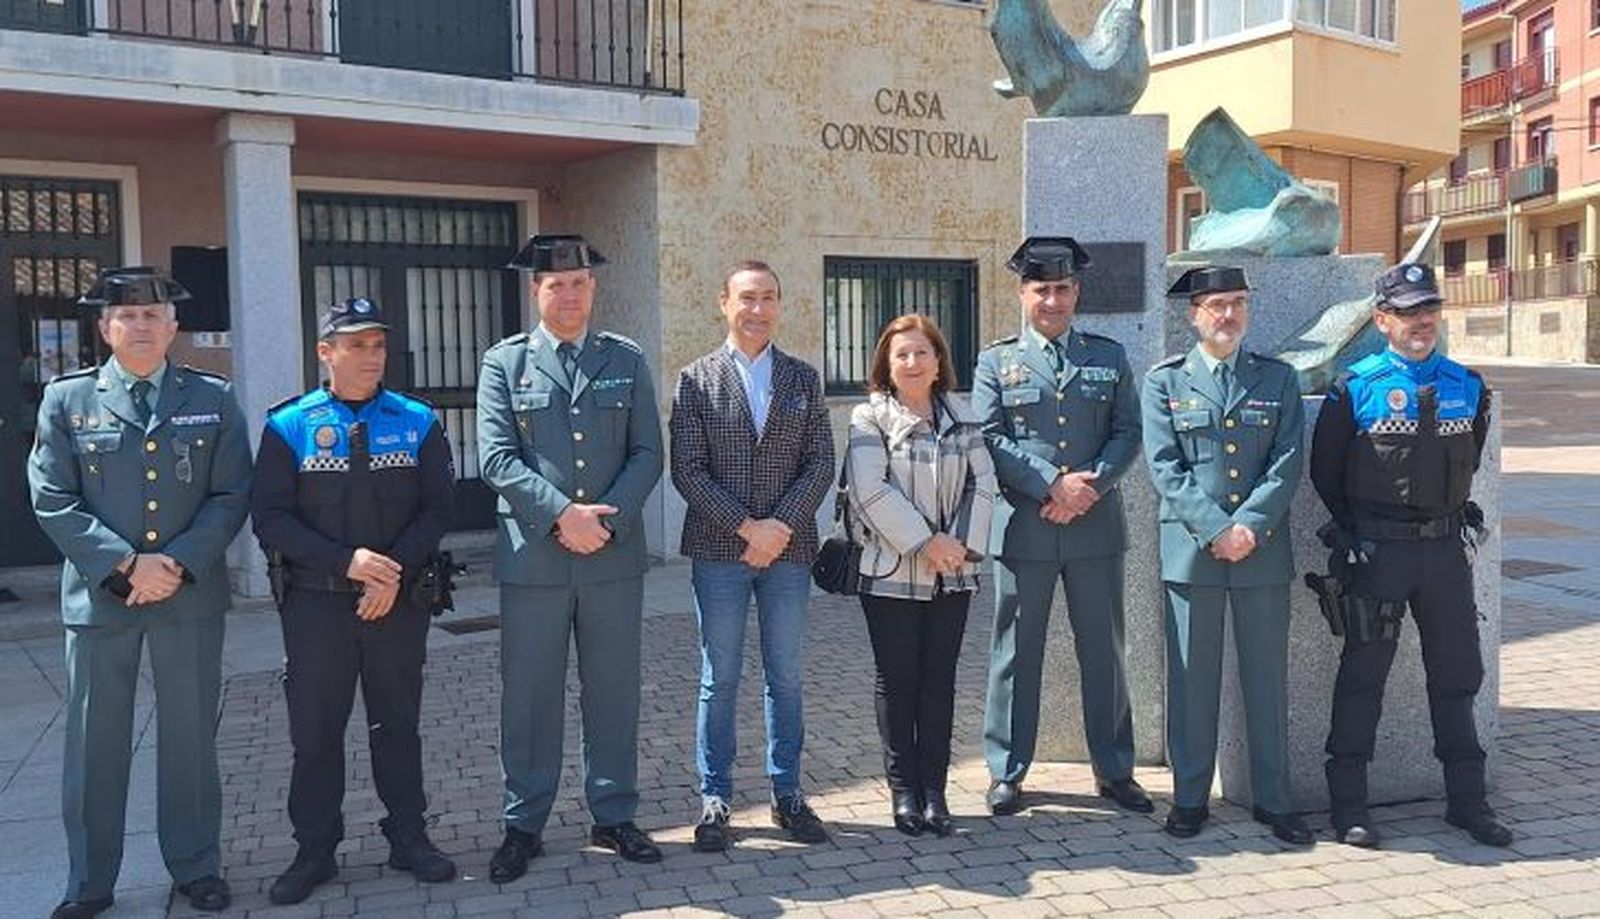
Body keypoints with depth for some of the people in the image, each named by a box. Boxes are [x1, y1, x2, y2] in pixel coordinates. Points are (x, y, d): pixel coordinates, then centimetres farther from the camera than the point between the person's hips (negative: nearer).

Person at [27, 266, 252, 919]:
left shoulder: (213, 398, 5)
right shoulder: (66, 399, 3)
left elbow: (232, 495, 1)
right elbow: (52, 500, -2)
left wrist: (180, 564, -12)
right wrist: (125, 565, -13)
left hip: (191, 593, 1)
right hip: (99, 595, 0)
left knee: (191, 736, 10)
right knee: (94, 741, 8)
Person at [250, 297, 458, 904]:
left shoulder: (417, 422, 3)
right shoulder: (288, 426, -1)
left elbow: (436, 509, -1)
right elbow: (271, 518, -7)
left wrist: (396, 572, -15)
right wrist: (346, 561, -17)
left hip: (399, 601, 1)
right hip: (315, 604, -1)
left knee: (398, 723, 11)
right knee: (314, 729, 7)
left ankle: (409, 838, 22)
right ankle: (315, 850, 20)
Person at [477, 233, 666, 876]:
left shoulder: (627, 360, 8)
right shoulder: (504, 362, 3)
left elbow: (648, 453, 3)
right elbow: (496, 459, -6)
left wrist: (606, 520, -11)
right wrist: (562, 514, -16)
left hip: (616, 556, 2)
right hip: (532, 556, -1)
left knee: (614, 691, 10)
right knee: (528, 696, 6)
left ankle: (614, 816, 24)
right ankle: (523, 827, 20)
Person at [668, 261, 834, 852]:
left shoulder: (803, 378, 9)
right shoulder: (696, 381, 2)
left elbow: (821, 463, 3)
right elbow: (687, 470, -5)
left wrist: (780, 525, -11)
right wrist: (746, 527, -13)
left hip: (788, 547, 2)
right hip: (718, 549, -2)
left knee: (786, 677, 9)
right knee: (719, 680, 5)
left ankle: (787, 794, 21)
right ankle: (714, 799, 16)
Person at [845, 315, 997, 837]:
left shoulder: (961, 416, 11)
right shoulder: (870, 417, -2)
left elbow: (983, 483, 6)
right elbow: (871, 491, -12)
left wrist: (963, 544, -7)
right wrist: (924, 543, -15)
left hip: (953, 574, 3)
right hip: (892, 572, -3)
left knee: (940, 679, 7)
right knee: (897, 680, 4)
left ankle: (933, 788, 15)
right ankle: (903, 789, 14)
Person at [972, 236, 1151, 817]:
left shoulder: (1109, 357, 11)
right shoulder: (996, 362, 6)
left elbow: (1128, 433, 4)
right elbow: (990, 440, -4)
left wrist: (1091, 487, -12)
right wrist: (1054, 482, -14)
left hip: (1097, 527, 2)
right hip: (1023, 529, -1)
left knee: (1104, 651, 9)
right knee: (1016, 653, 6)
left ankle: (1114, 769, 22)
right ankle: (1006, 771, 17)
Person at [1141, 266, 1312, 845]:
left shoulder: (1279, 379, 10)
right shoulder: (1164, 381, 5)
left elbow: (1288, 462, 1)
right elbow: (1165, 467, -4)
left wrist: (1249, 525, -12)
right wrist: (1216, 530, -14)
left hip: (1264, 552, 2)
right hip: (1190, 551, -1)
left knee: (1267, 678, 7)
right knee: (1192, 678, 4)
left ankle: (1273, 800, 19)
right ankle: (1190, 798, 16)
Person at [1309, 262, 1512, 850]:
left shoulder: (1467, 387, 6)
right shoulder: (1355, 389, -5)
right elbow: (1325, 471, 1)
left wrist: (1453, 513, 14)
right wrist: (1356, 532, 3)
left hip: (1446, 549, 4)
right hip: (1376, 554, -4)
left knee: (1457, 674, 11)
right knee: (1362, 676, 3)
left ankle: (1467, 800, 24)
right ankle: (1348, 803, 12)